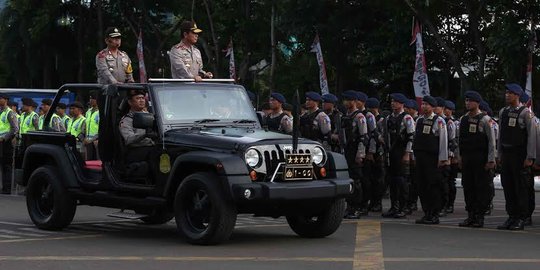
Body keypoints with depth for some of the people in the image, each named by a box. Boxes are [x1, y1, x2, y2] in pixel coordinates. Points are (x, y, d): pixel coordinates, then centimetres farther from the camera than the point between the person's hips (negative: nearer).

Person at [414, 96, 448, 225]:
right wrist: (415, 155, 15)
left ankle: (434, 215, -1)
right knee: (422, 186, 6)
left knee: (433, 186, -5)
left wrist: (443, 159, -12)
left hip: (433, 158, -6)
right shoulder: (419, 120, 14)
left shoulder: (439, 121, -5)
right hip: (420, 156, 6)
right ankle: (426, 213, 13)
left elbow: (443, 140, -8)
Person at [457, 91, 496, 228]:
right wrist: (460, 157, 14)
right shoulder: (463, 119, 11)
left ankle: (480, 216, 2)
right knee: (467, 187, 6)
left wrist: (491, 160, -11)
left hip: (480, 160, -6)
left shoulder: (485, 119, -6)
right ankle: (470, 215, 12)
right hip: (466, 159, 6)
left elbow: (492, 141, -7)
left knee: (481, 187, -2)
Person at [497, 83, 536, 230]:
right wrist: (499, 154, 13)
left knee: (521, 187, -2)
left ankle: (521, 219, 3)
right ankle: (511, 217, 14)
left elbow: (532, 135, -8)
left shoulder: (525, 112, -6)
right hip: (506, 154, 6)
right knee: (507, 186, 7)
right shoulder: (503, 112, 12)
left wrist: (530, 157, -12)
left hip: (520, 155, -6)